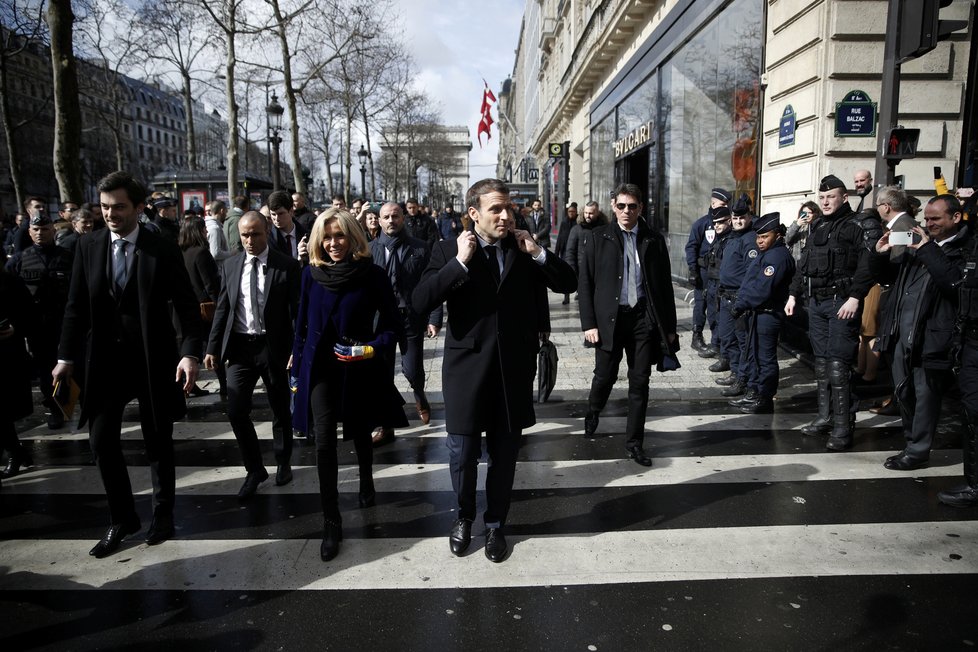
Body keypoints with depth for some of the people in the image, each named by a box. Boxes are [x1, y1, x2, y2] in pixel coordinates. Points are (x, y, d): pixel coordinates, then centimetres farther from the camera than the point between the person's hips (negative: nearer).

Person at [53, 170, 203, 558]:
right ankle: (122, 518, 23)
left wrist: (191, 353, -19)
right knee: (102, 441, 4)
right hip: (104, 358, 3)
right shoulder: (88, 246, 2)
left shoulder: (162, 250, -7)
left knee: (158, 441, 9)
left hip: (152, 358, -3)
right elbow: (76, 306, 7)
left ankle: (162, 514, 28)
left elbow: (187, 306, -8)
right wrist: (66, 356, 5)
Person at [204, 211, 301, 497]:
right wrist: (213, 348, 7)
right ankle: (254, 469, 19)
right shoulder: (231, 265, 5)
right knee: (236, 412, 0)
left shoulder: (287, 265, -7)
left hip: (274, 347, -3)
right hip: (239, 347, 3)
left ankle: (283, 462, 34)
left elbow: (296, 310, -7)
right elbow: (222, 309, 9)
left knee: (280, 410, 12)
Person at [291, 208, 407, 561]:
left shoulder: (372, 275, -11)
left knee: (360, 433, 19)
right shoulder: (311, 274, -3)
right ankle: (331, 522, 4)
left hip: (359, 369, -1)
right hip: (320, 367, 1)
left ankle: (366, 482, 49)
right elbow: (302, 324, 5)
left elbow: (393, 325, -8)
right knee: (324, 442, -7)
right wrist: (297, 368, 7)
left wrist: (371, 348, -24)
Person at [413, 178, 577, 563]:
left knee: (504, 454, 14)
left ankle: (495, 523, 36)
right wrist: (460, 261, -21)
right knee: (463, 453, 10)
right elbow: (421, 302, -16)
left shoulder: (525, 249, 3)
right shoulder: (449, 251, -4)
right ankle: (464, 517, 38)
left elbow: (568, 284, 3)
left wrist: (537, 252, -9)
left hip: (513, 368, 2)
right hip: (467, 368, -2)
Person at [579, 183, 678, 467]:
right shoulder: (598, 238, 2)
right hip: (609, 317, -1)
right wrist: (588, 323, -6)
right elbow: (586, 282, 0)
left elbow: (665, 285, 8)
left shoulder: (654, 240, 5)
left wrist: (670, 326, 6)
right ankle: (593, 413, 41)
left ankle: (634, 442, 19)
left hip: (643, 317, 1)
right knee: (604, 376, 9)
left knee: (640, 383, 5)